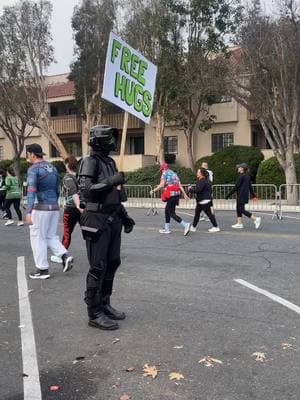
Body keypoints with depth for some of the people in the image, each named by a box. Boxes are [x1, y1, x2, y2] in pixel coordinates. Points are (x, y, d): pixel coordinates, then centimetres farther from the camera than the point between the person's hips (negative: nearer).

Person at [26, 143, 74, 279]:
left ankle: (42, 269, 9)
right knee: (50, 236, 17)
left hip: (41, 208, -7)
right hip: (54, 207, 7)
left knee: (38, 238, 4)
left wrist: (29, 212, -27)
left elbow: (31, 191, -21)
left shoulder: (33, 169, -10)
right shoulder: (53, 168, 13)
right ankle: (65, 256, -2)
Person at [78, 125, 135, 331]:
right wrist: (111, 181, -27)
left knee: (112, 263, 12)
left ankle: (104, 305, 25)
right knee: (98, 267, -4)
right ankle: (94, 314, 5)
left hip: (113, 220, 8)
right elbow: (85, 191, -22)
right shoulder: (90, 162, -10)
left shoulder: (110, 162, 15)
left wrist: (125, 216, 17)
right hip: (97, 221, -8)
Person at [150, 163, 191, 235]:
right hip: (177, 194, 9)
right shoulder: (174, 174, 20)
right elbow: (180, 186, 14)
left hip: (171, 195, -9)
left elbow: (161, 185, -14)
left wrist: (153, 191, -5)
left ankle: (185, 225, -18)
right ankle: (166, 229, 23)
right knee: (167, 211, 18)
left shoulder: (165, 174, -3)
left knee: (172, 213, -6)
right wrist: (184, 194, 11)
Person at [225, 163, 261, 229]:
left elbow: (236, 187, -16)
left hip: (241, 196, -9)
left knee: (242, 210, -6)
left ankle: (256, 219, -11)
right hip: (245, 196, 9)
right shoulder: (247, 176, 12)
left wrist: (228, 195, -12)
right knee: (239, 209, 14)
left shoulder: (241, 176, -15)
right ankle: (239, 224, 17)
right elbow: (250, 187, 16)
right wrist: (253, 195, 21)